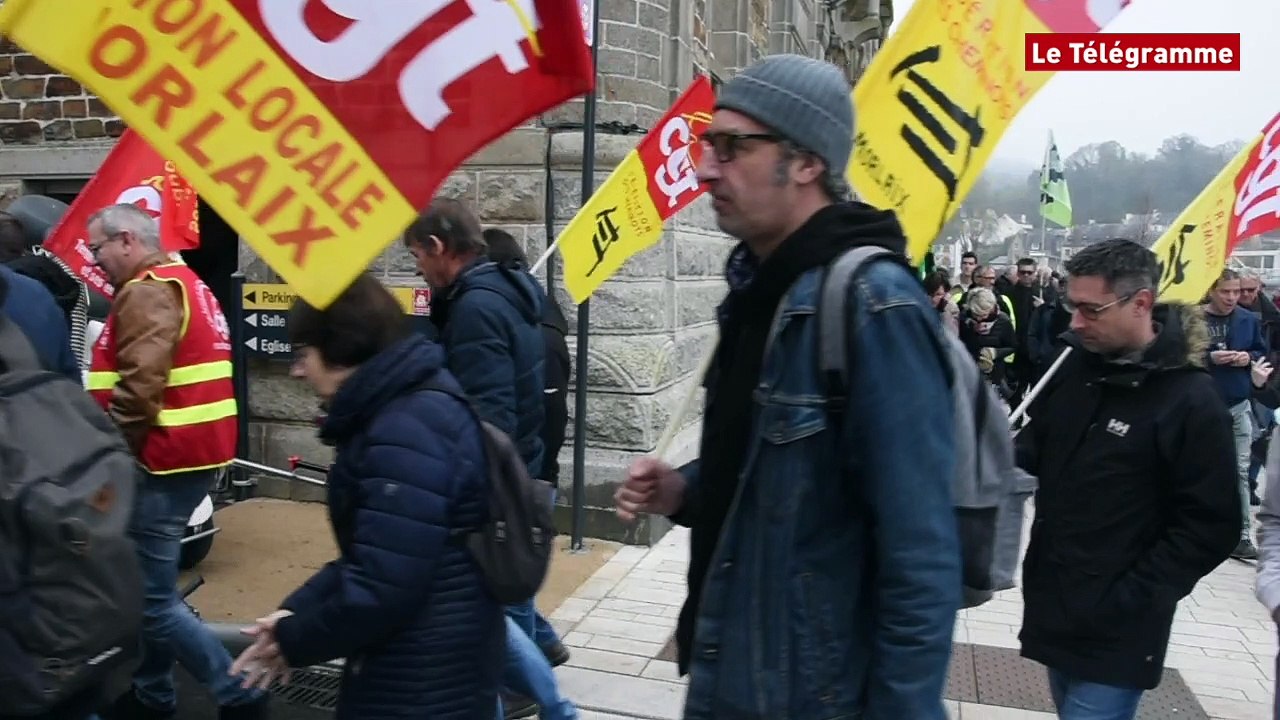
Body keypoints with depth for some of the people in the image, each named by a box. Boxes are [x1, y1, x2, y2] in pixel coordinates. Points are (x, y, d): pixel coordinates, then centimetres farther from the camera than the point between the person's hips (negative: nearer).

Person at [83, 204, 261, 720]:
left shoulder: (146, 292, -13)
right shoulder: (183, 284, 19)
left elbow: (139, 387, -24)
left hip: (163, 459, -10)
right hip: (190, 452, 10)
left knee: (152, 598, -5)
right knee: (148, 585, 18)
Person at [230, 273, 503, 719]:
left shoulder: (407, 432, -25)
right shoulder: (400, 411, 9)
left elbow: (381, 587, -27)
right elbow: (366, 555, 13)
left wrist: (296, 642, -12)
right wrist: (297, 610, 2)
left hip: (425, 683, -9)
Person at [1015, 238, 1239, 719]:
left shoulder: (1191, 401, -15)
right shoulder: (1076, 365, 4)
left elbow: (1211, 526, -14)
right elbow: (1035, 447, 18)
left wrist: (1132, 601, -17)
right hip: (1053, 608, 7)